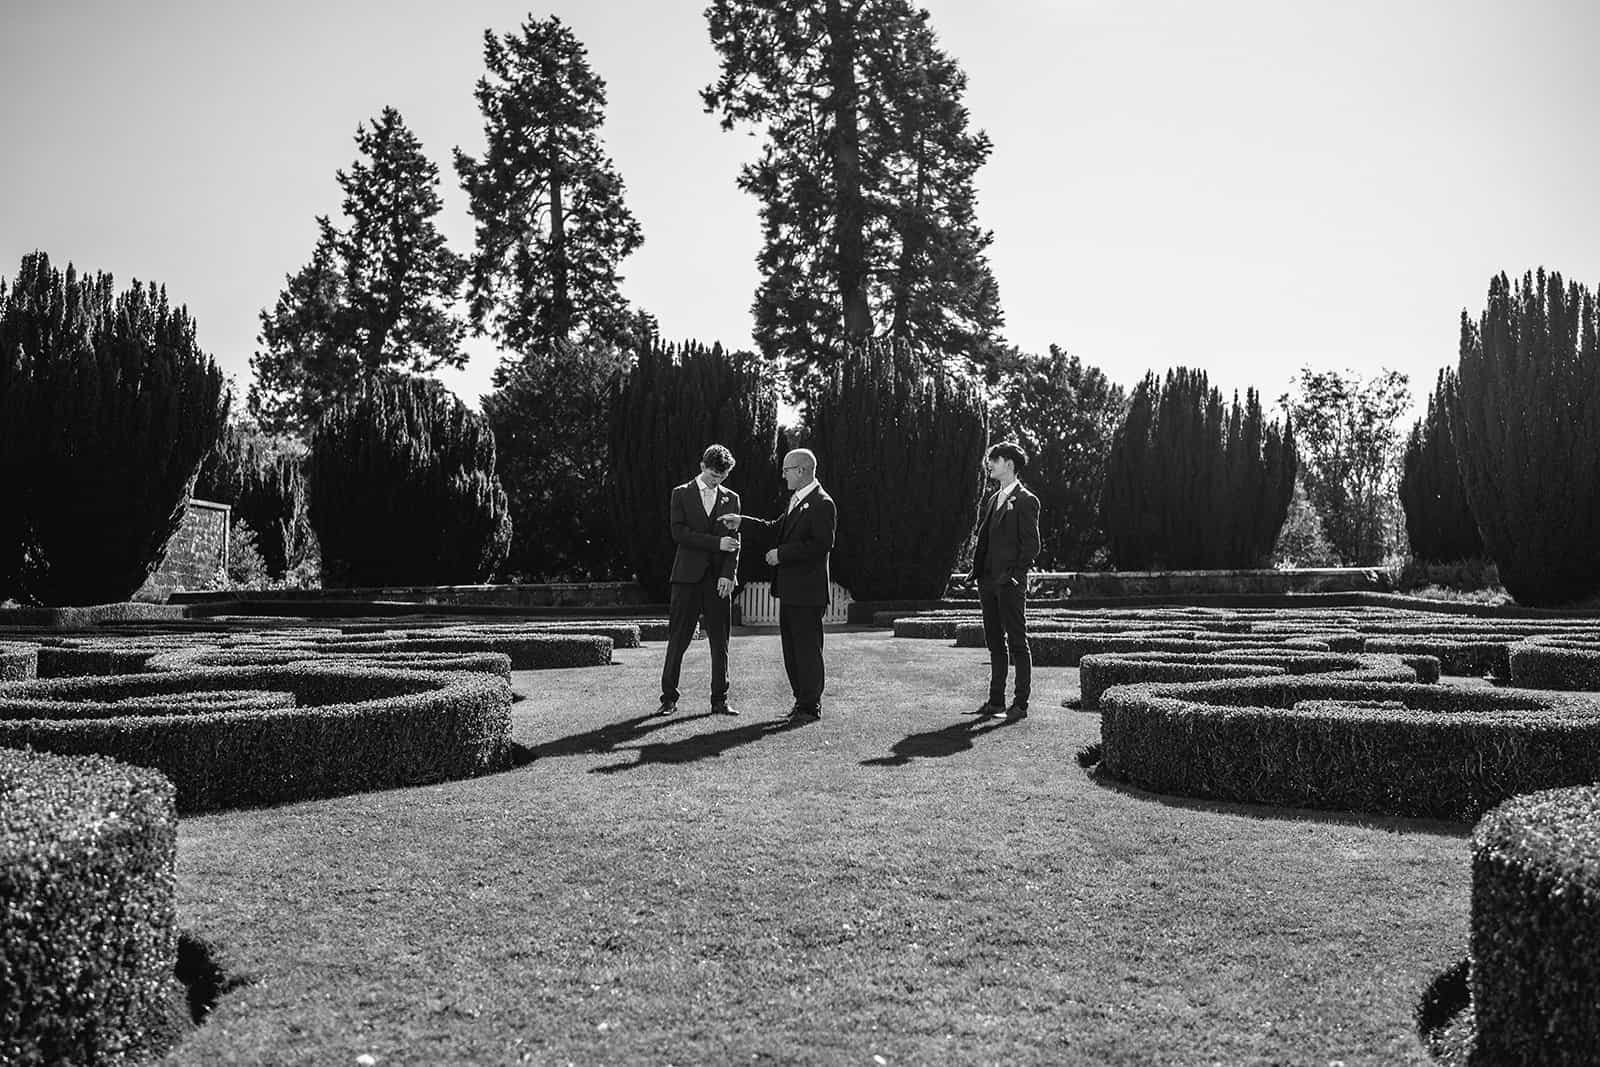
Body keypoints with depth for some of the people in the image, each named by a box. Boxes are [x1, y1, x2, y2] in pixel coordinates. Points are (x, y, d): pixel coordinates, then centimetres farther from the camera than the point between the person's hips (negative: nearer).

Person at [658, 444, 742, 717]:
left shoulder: (731, 498, 13)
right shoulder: (681, 494, 7)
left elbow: (735, 541, 8)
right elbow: (678, 533, -6)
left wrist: (728, 574, -6)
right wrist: (716, 542, -13)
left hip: (719, 579, 2)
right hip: (688, 576, -2)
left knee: (720, 643, 3)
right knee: (678, 641, -2)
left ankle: (719, 700, 10)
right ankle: (669, 698, 6)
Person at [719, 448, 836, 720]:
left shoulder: (822, 504, -14)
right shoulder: (796, 500, 16)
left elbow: (821, 545, -21)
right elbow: (777, 527, 21)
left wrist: (782, 554, -18)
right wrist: (742, 521, 12)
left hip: (807, 590, -10)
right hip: (789, 589, 10)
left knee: (808, 647, -3)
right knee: (791, 647, 14)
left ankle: (811, 706, 5)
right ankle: (802, 700, 23)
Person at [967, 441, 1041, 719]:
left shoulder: (1026, 501, -6)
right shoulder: (991, 500, 17)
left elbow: (1031, 546, -10)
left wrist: (1014, 574, -16)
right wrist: (977, 570, 9)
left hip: (1010, 583, -8)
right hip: (988, 581, 8)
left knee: (1017, 643, -2)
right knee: (995, 642, 12)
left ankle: (1020, 704, 2)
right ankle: (996, 700, 19)